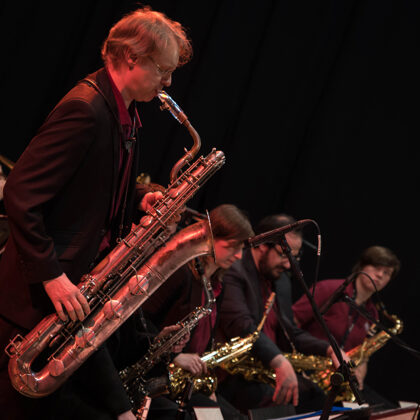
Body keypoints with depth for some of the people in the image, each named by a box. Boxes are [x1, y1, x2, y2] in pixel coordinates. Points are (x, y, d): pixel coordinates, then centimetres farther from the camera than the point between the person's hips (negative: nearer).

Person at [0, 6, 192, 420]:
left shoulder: (124, 114, 10)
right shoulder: (85, 109, -20)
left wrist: (140, 201, 2)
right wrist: (52, 276, -26)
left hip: (85, 279, 9)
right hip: (41, 294, -9)